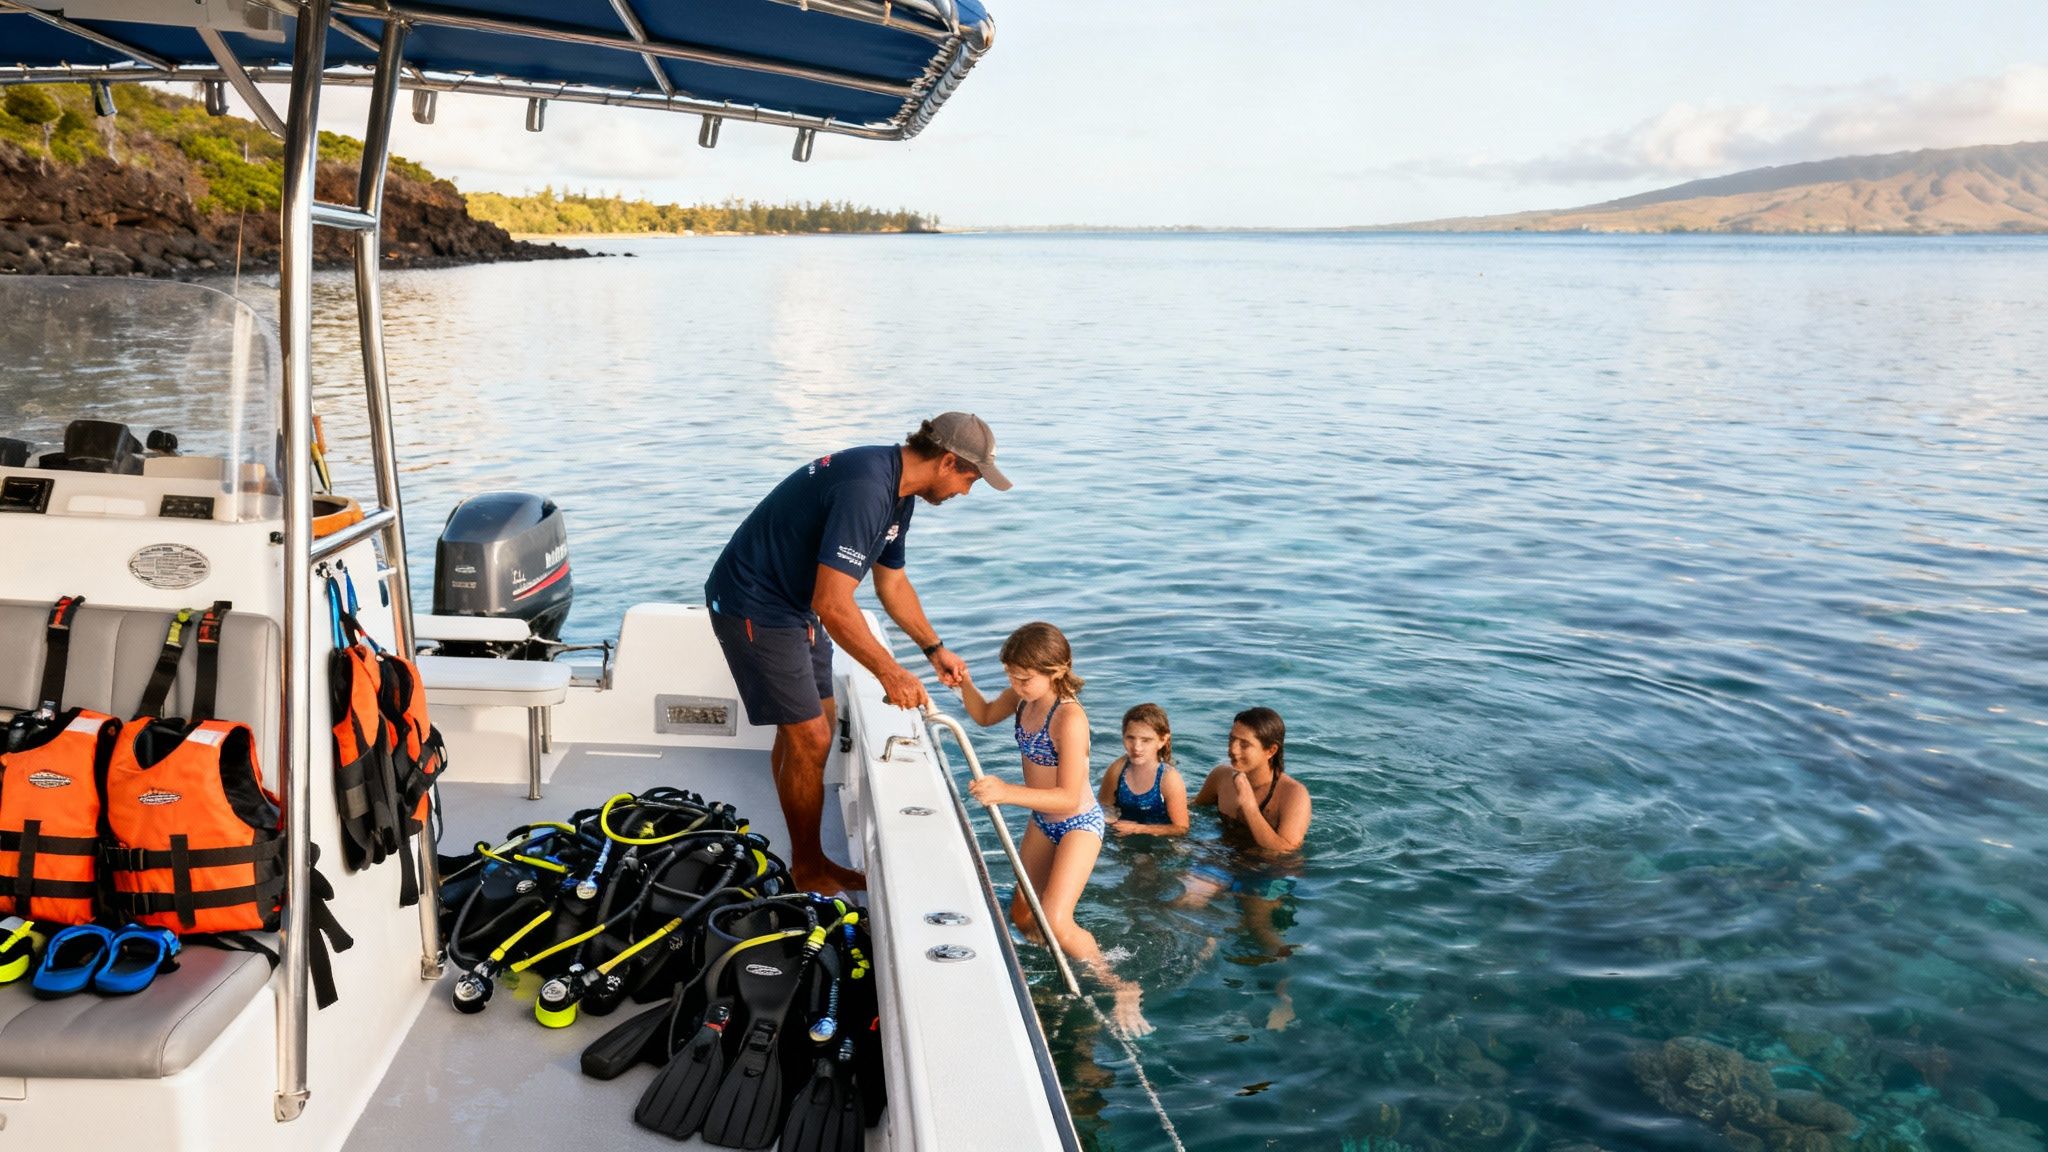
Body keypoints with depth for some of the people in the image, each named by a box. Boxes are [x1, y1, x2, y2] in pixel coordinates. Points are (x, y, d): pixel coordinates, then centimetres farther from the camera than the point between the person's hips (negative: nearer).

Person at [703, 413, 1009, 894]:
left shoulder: (898, 492, 4)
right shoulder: (866, 489, -30)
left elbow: (892, 584, 18)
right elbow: (832, 605, -33)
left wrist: (935, 650, 16)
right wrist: (889, 672, -25)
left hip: (794, 603, 10)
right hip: (753, 606, -10)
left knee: (809, 727, 14)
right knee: (810, 739, -6)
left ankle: (808, 860, 27)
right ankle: (808, 871, 12)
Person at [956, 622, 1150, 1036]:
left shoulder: (1069, 719, -32)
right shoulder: (1024, 697, -8)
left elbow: (1069, 798, -34)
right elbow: (984, 716, 14)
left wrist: (1008, 792, -45)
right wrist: (963, 682, -5)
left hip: (1078, 825, -8)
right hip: (1042, 821, 9)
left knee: (1055, 922, -19)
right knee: (1021, 914, 15)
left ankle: (1121, 989, 2)